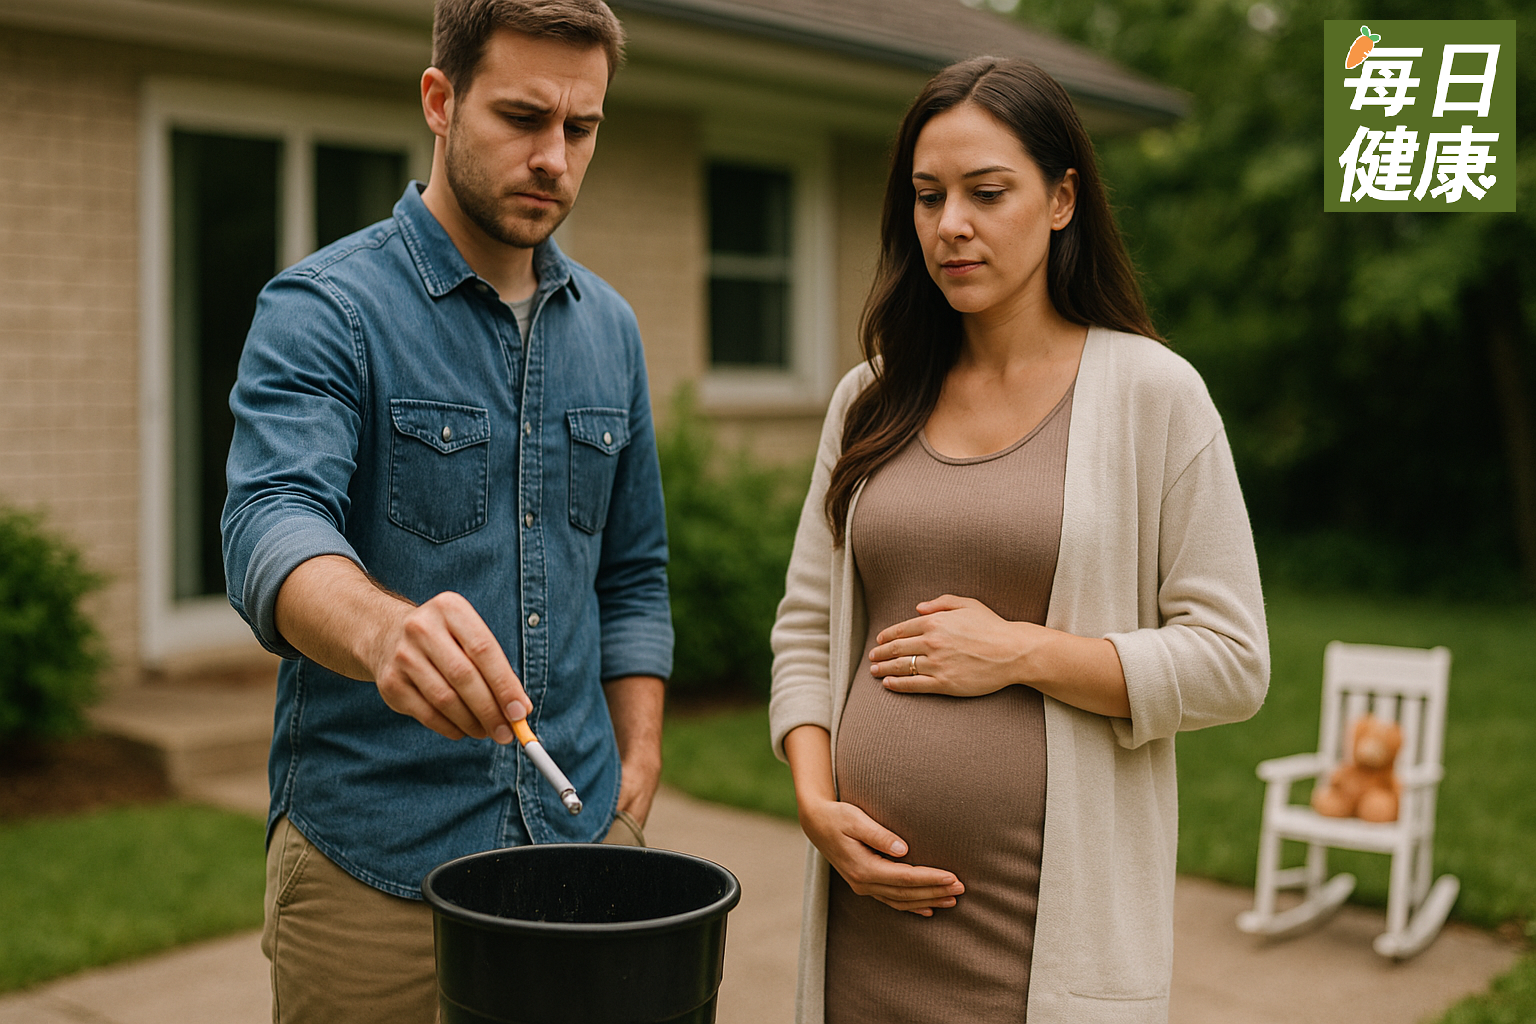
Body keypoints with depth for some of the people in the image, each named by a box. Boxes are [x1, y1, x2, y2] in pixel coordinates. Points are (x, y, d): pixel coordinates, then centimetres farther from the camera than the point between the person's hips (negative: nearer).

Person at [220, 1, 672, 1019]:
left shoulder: (609, 329, 9)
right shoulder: (322, 310, -8)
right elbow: (275, 526, -25)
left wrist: (637, 771, 7)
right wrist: (385, 629, -45)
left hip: (582, 838, 5)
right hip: (373, 863, -4)